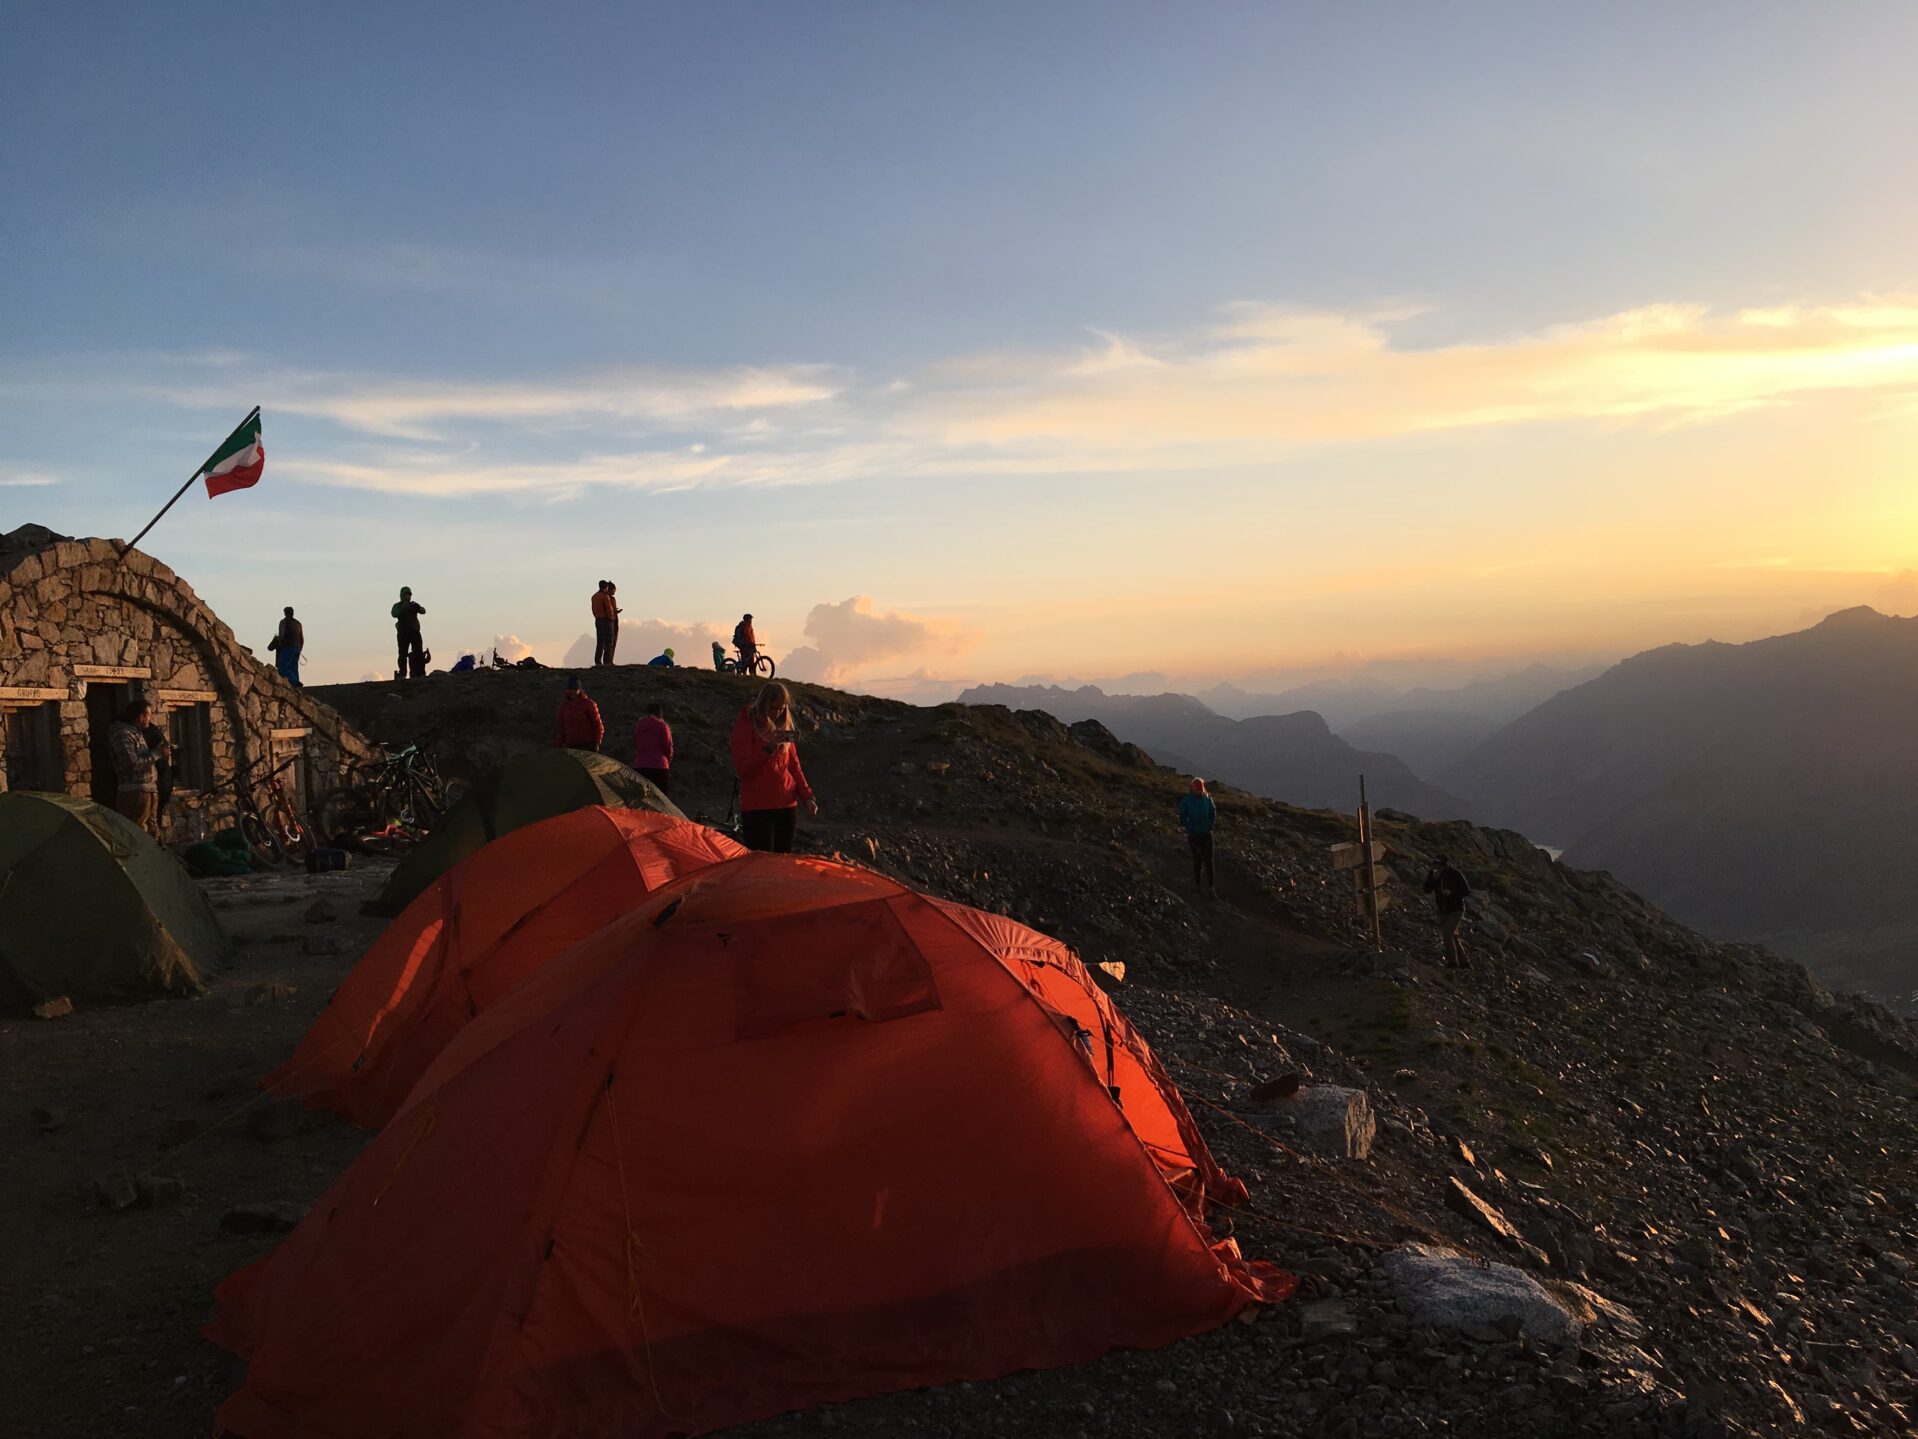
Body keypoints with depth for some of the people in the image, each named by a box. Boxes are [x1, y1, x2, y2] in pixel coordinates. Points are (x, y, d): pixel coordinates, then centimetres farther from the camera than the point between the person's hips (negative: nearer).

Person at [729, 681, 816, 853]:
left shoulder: (784, 727, 15)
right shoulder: (746, 724, -1)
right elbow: (742, 767, -9)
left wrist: (806, 796, 6)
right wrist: (769, 748, -21)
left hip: (787, 805, 5)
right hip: (758, 807, -5)